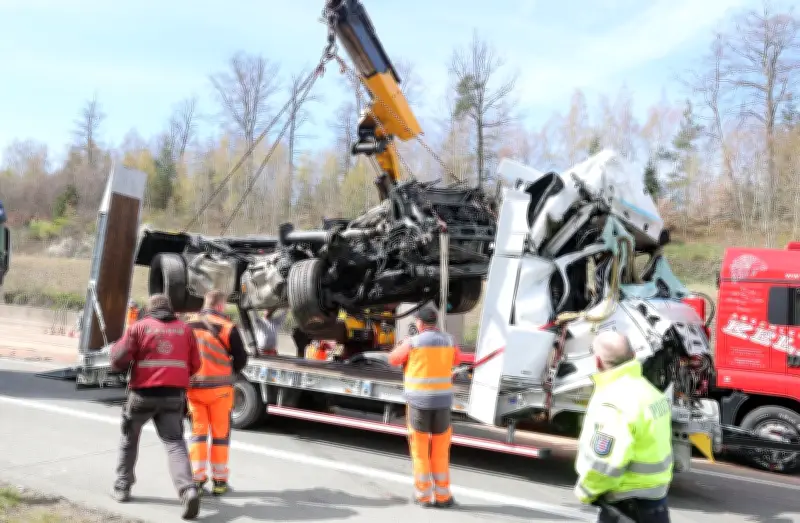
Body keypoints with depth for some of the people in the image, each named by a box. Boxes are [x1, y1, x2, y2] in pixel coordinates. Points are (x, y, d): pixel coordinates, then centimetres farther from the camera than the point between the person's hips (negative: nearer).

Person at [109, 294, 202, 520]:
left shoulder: (139, 327, 0)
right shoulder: (185, 329, 8)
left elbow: (119, 360, -4)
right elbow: (194, 365, 9)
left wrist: (115, 348, 18)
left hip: (144, 393, -1)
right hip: (174, 395, 1)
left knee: (129, 439, 22)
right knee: (175, 443, 1)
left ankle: (122, 487, 30)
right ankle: (188, 489, -20)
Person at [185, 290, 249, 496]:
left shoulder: (189, 325, 1)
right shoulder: (227, 327, -11)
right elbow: (241, 359, -6)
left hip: (193, 387, 3)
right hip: (218, 388, -3)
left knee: (198, 432, 13)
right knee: (220, 434, 8)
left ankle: (197, 479, 13)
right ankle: (219, 481, 13)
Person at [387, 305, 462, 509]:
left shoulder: (413, 342, -7)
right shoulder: (448, 340, 3)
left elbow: (393, 359, 7)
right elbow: (456, 359, 23)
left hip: (419, 400, -2)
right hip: (442, 400, 3)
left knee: (420, 450, 9)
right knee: (441, 451, 12)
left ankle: (423, 495, 14)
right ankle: (442, 495, 16)